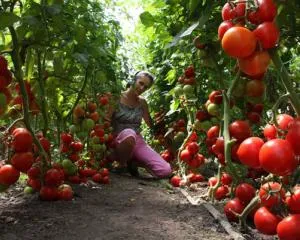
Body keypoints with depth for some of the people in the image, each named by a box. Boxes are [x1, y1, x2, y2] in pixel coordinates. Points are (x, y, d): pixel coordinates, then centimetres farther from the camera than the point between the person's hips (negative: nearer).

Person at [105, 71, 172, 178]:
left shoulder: (142, 102, 9)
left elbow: (151, 125, 17)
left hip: (137, 141, 4)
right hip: (119, 141, -4)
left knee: (165, 171, -16)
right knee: (129, 133, -43)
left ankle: (133, 162, 9)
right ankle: (122, 164, -13)